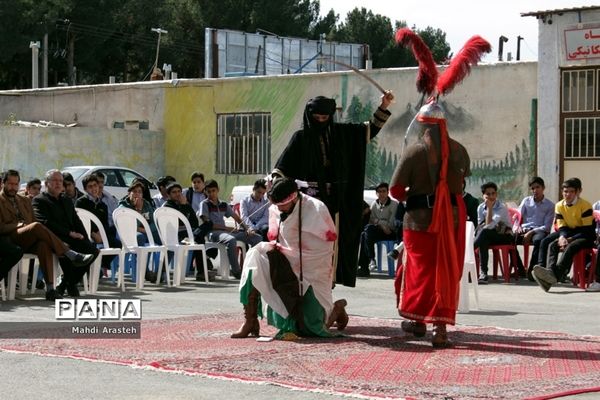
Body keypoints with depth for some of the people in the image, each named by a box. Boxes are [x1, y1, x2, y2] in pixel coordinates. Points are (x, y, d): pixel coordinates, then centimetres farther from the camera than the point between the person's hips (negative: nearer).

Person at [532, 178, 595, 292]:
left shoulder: (585, 205, -14)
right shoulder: (559, 206, 2)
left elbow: (587, 231, -17)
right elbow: (562, 227, 1)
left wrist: (569, 239, -26)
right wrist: (562, 237, -23)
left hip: (585, 237, -6)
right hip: (568, 233, 6)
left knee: (570, 247, -36)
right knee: (552, 245, -22)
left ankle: (555, 275, -56)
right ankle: (550, 271, -48)